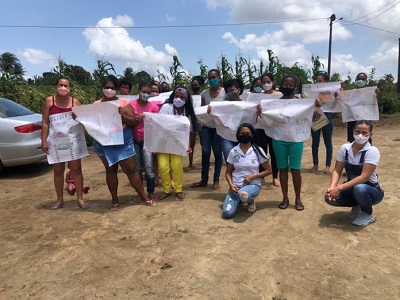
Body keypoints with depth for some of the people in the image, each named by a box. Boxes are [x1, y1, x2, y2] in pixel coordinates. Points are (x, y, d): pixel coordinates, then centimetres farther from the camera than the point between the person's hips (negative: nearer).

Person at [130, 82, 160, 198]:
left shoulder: (153, 106, -2)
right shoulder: (131, 104, -4)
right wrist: (136, 119, -21)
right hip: (134, 140, 1)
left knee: (148, 167, -10)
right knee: (137, 168, 8)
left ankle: (151, 193, 4)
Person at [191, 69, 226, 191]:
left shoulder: (225, 92, -3)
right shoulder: (204, 93, 7)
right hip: (206, 125, 3)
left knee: (217, 152, 4)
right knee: (205, 152, 1)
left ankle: (216, 181, 14)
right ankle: (204, 179, 14)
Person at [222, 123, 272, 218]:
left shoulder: (258, 151, -4)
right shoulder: (233, 151, 0)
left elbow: (268, 170, 1)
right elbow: (228, 172, 7)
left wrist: (253, 176, -13)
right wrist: (231, 184, -13)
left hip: (253, 184, -2)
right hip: (236, 185, 3)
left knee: (243, 194, -40)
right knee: (227, 213, -17)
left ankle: (251, 200, -1)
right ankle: (239, 200, 17)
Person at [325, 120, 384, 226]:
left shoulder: (372, 151, -21)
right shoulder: (345, 148, -7)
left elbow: (364, 177, -29)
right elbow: (337, 171, -8)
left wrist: (339, 188, -36)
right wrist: (332, 188, -28)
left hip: (371, 190, -4)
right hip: (351, 188, 4)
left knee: (359, 189, -39)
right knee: (330, 197, -22)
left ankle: (368, 214, -6)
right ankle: (357, 206, 7)